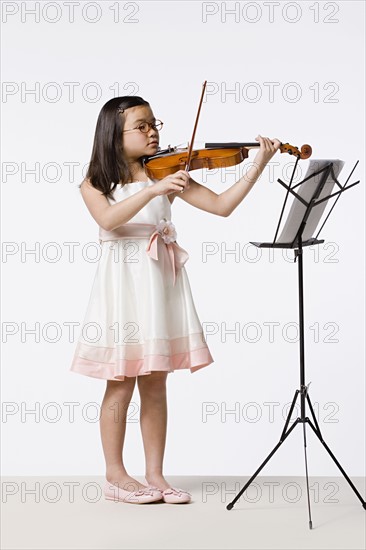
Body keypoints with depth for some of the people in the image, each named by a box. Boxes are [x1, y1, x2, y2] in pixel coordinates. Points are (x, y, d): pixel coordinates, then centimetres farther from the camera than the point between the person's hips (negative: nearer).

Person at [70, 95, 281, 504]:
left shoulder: (167, 174, 7)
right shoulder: (95, 184, 1)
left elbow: (222, 206, 0)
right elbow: (108, 218, -21)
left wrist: (259, 165, -8)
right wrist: (153, 191, -31)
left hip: (162, 285, 3)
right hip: (122, 283, -3)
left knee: (155, 385, 8)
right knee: (121, 385, 1)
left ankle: (155, 474, 16)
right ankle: (115, 476, 13)